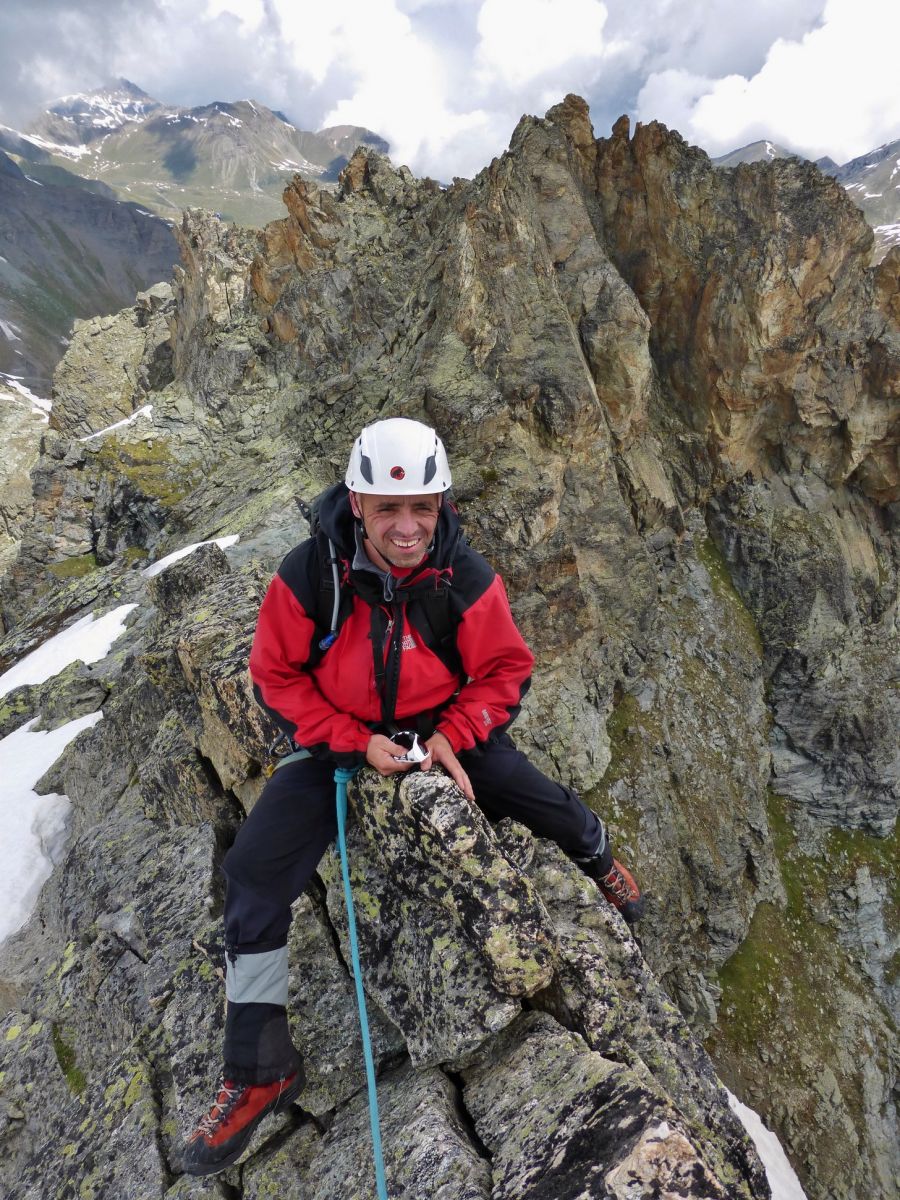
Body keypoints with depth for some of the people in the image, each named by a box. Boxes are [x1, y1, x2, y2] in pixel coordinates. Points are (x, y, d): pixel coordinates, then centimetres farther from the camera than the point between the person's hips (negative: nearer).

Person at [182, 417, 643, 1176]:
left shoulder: (467, 579, -20)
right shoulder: (308, 575, -24)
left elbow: (504, 671, -7)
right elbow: (277, 676, -12)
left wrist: (453, 736, -21)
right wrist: (357, 743, -21)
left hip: (446, 729, 1)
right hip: (339, 739, 0)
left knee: (550, 806, -3)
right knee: (257, 870, -13)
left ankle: (601, 863, 41)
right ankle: (260, 1072, 8)